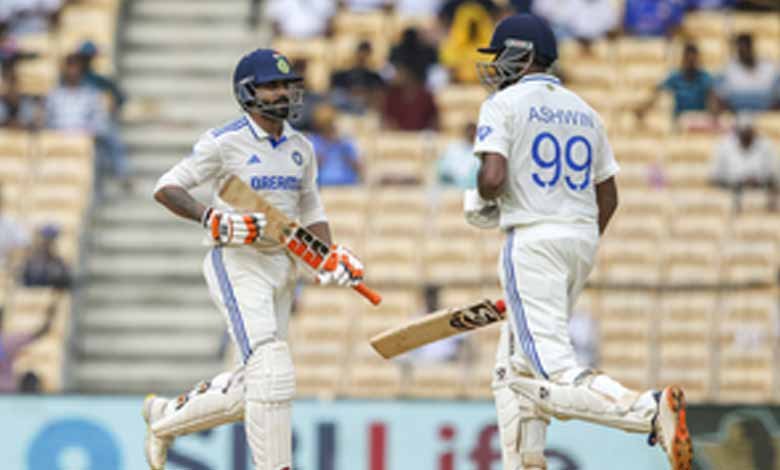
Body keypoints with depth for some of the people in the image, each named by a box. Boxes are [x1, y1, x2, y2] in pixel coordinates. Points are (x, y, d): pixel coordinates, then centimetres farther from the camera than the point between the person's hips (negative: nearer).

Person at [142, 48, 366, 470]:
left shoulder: (301, 148, 11)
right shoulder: (224, 142, -9)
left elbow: (310, 210, 21)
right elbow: (166, 189, -11)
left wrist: (330, 256, 3)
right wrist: (213, 219, -26)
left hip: (282, 265, 7)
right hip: (237, 265, -7)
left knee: (249, 390, 11)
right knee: (272, 373, -18)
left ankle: (165, 416, 32)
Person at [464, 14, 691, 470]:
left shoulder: (504, 105, -2)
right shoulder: (584, 111, 18)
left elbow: (493, 176, -16)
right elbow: (608, 197, 19)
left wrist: (481, 202, 6)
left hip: (533, 240, -8)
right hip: (583, 242, 8)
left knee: (554, 376, -18)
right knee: (515, 372, 17)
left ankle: (652, 411, -39)